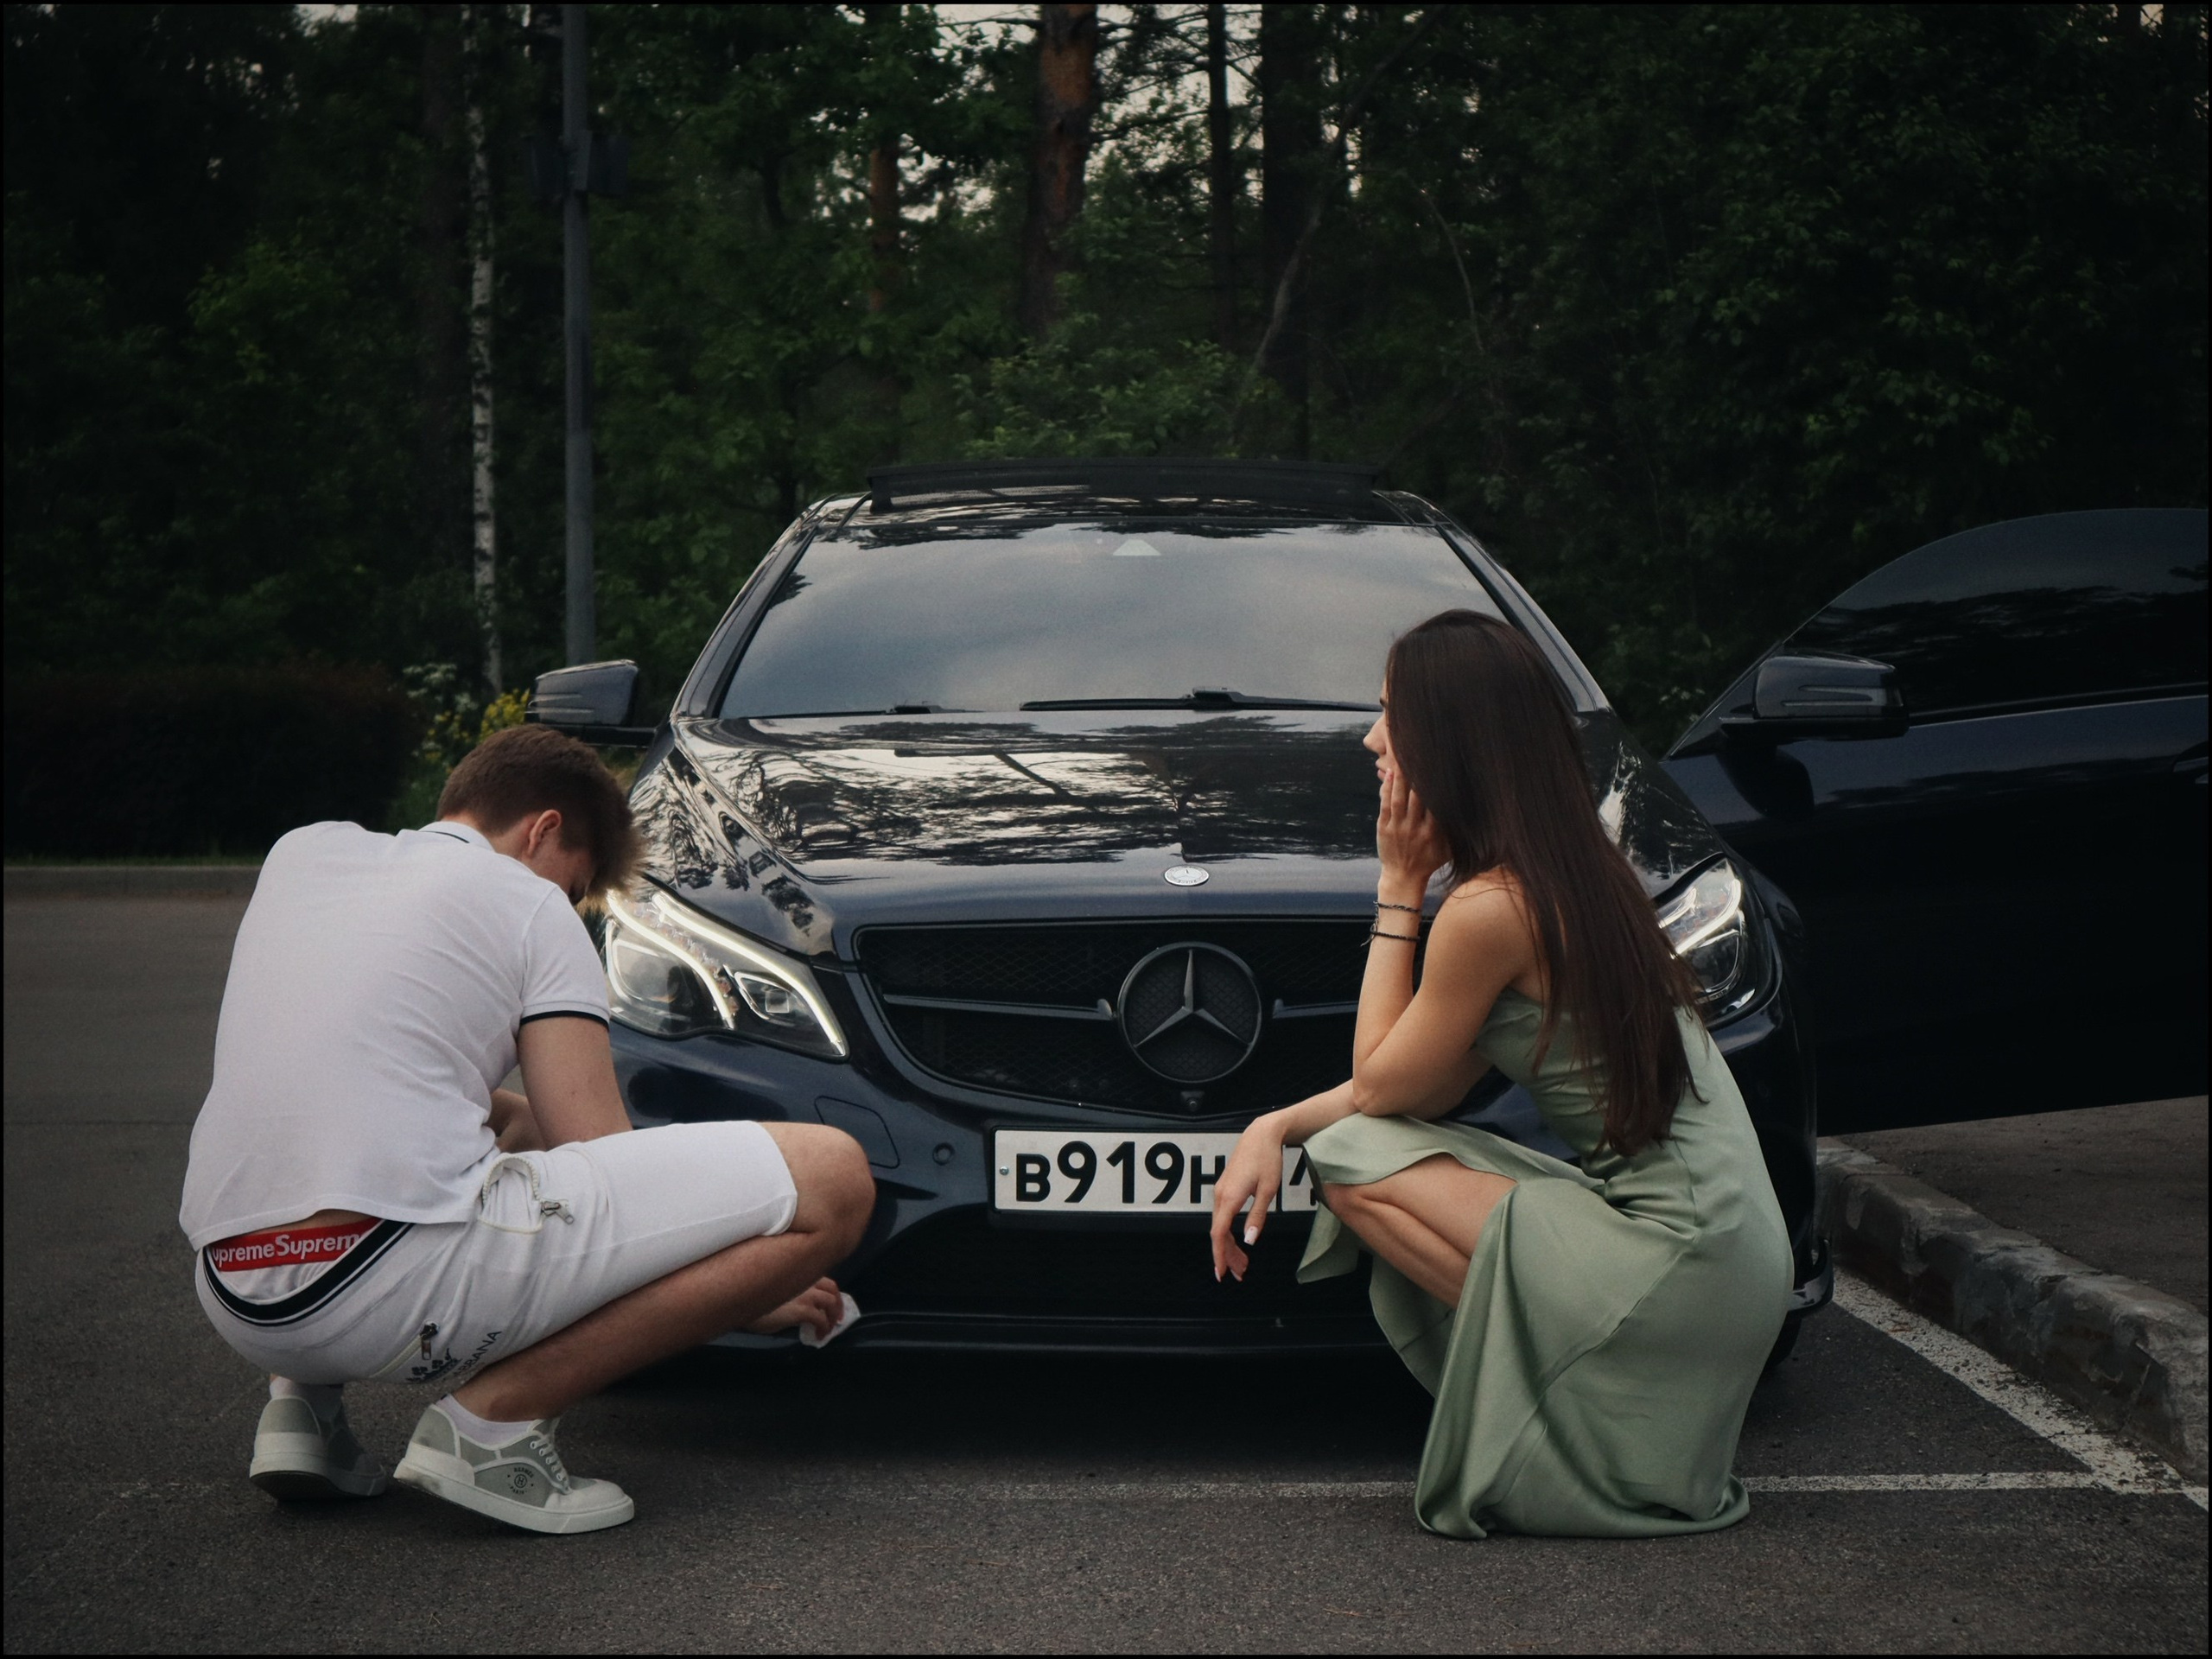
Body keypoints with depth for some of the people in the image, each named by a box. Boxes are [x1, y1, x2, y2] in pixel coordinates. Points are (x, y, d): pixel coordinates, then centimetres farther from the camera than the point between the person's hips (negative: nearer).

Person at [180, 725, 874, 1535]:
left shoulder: (302, 851, 23)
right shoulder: (528, 902, 8)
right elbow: (606, 1179, 5)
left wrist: (520, 1116, 40)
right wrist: (749, 1293, 19)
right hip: (402, 1288, -8)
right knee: (830, 1180, -3)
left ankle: (304, 1400, 16)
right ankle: (494, 1415, -9)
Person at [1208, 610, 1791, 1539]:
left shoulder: (1490, 911, -18)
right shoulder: (1573, 870, 10)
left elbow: (1379, 1085, -3)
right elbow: (1433, 1086, 14)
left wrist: (1399, 886, -3)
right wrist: (1277, 1127, 5)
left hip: (1681, 1266, -9)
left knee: (1357, 1165, -7)